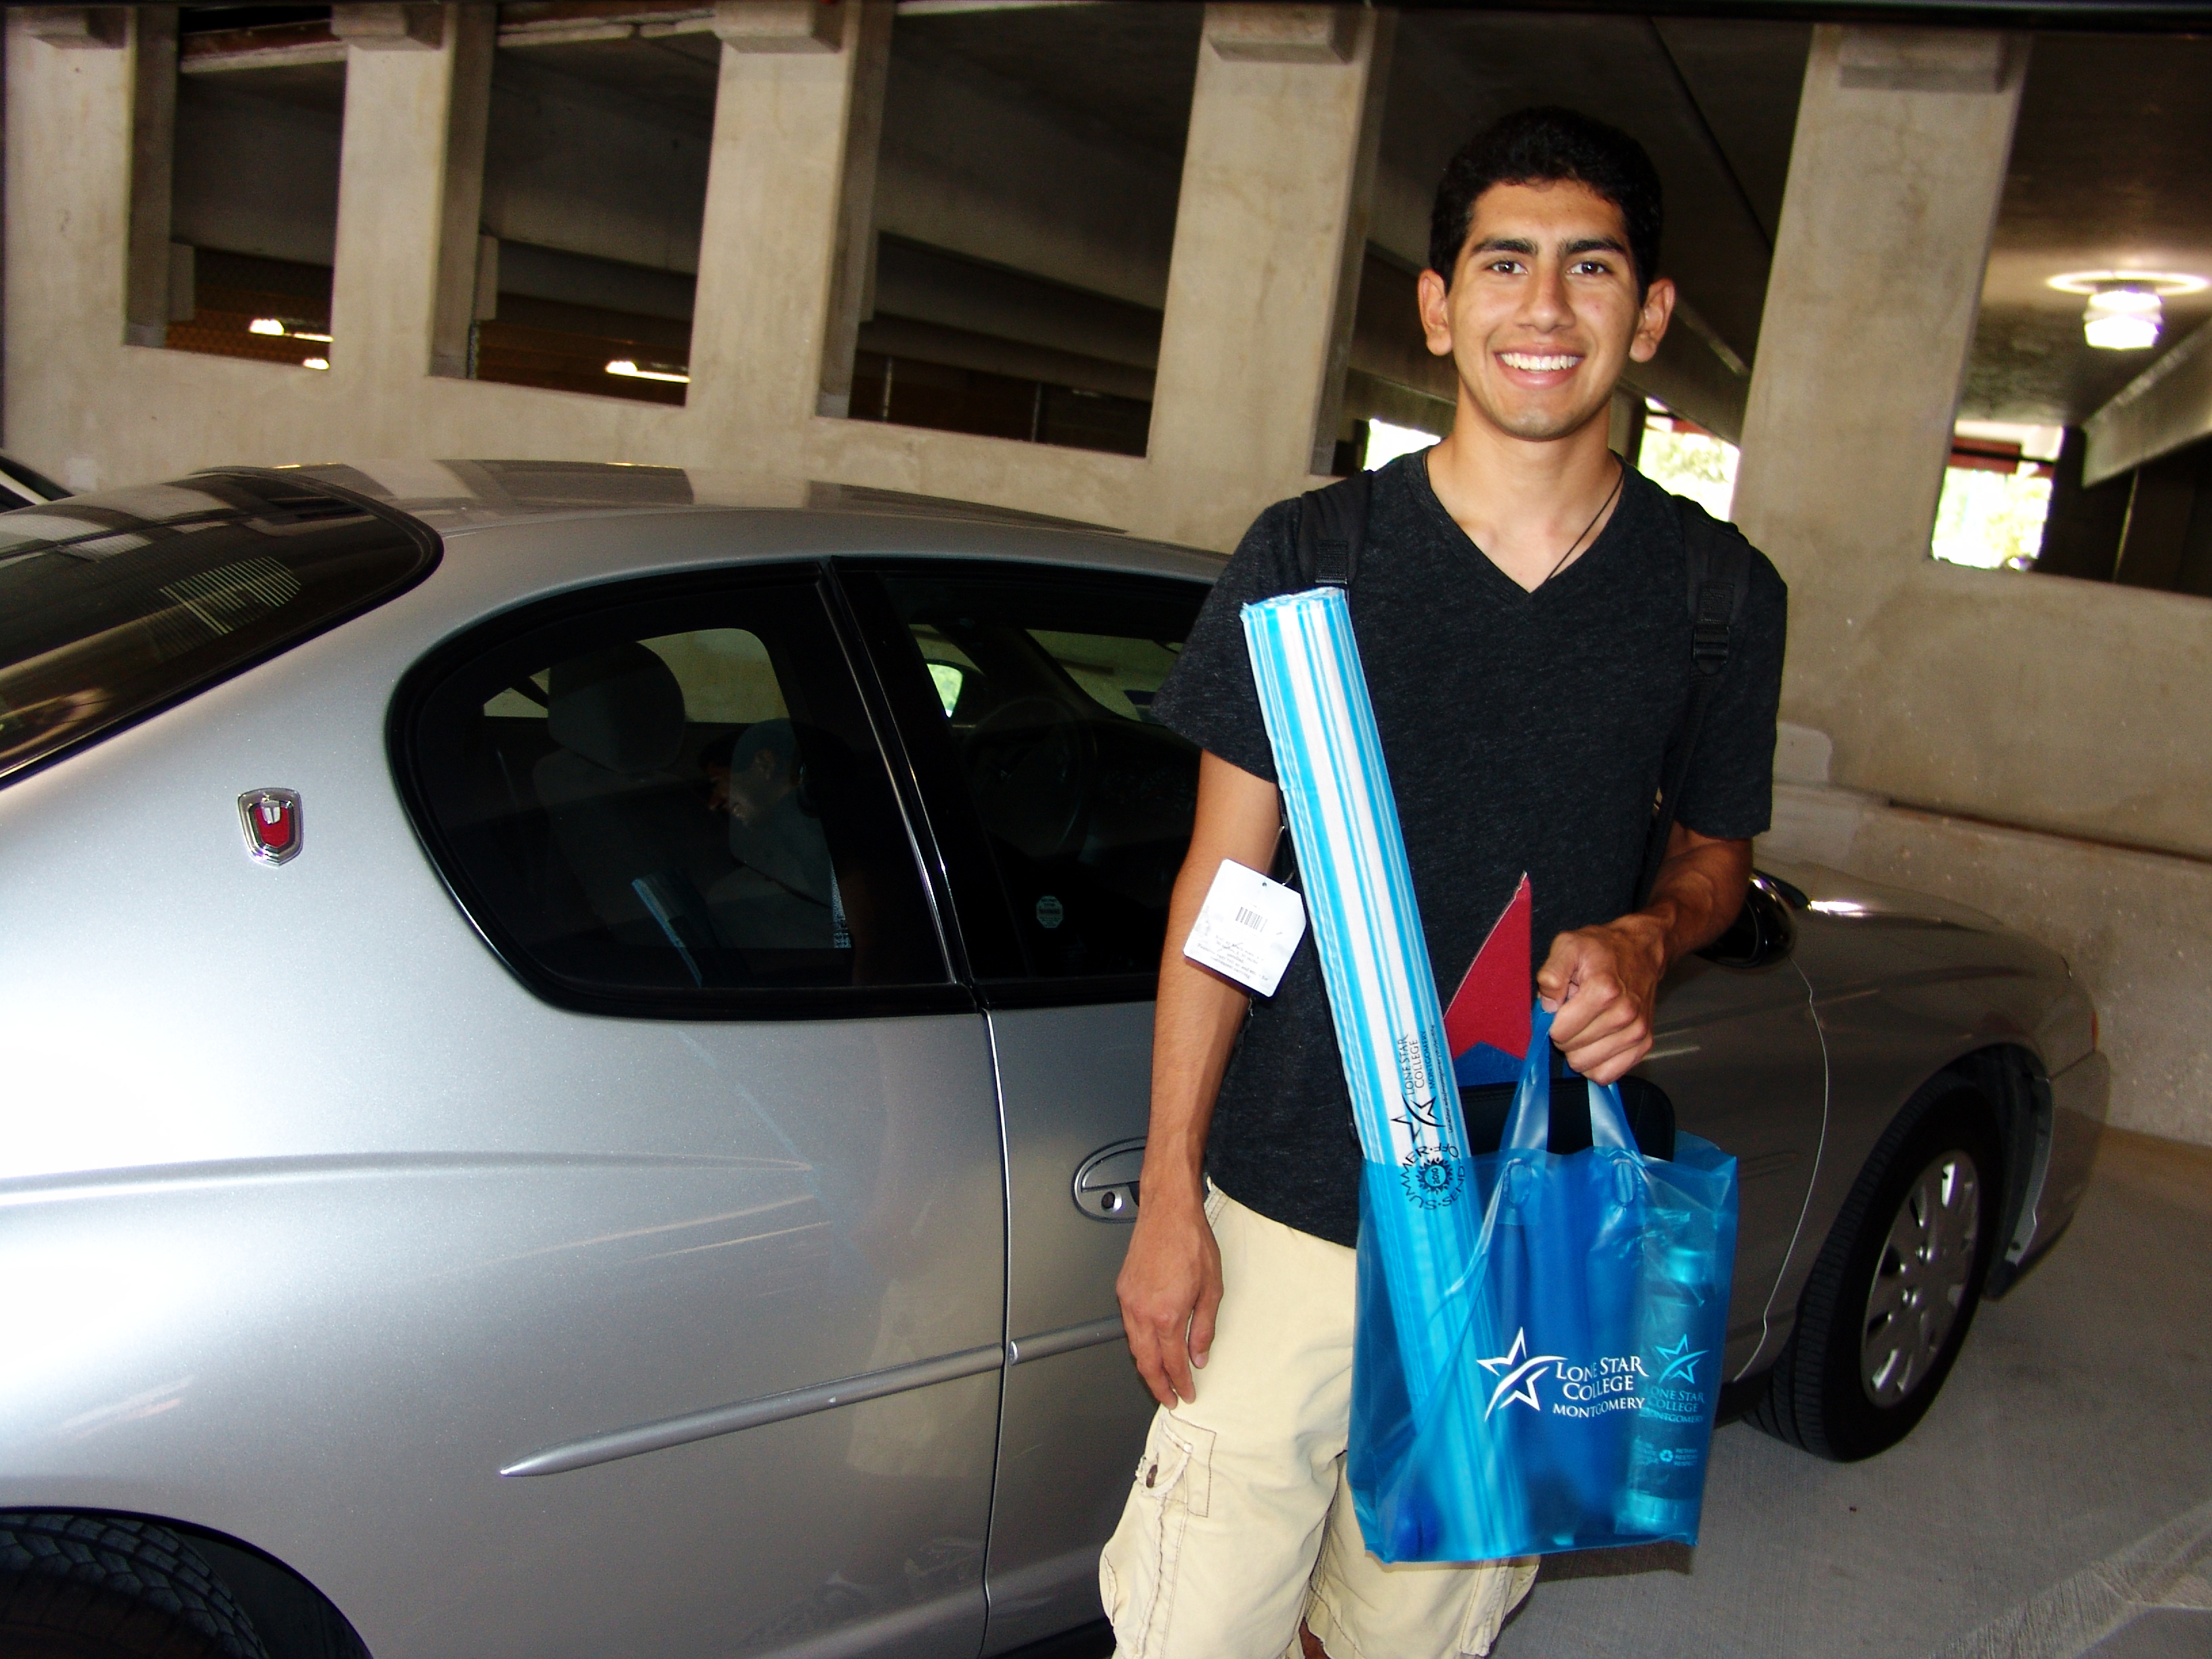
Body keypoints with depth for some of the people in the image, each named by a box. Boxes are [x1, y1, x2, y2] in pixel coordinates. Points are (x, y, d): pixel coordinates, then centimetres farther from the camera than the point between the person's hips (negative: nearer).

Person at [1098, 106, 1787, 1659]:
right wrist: (1170, 1197, -4)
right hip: (1292, 1204, -1)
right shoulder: (1314, 554, -4)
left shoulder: (1718, 596, 1)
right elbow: (1223, 882, -2)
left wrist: (1646, 937, -10)